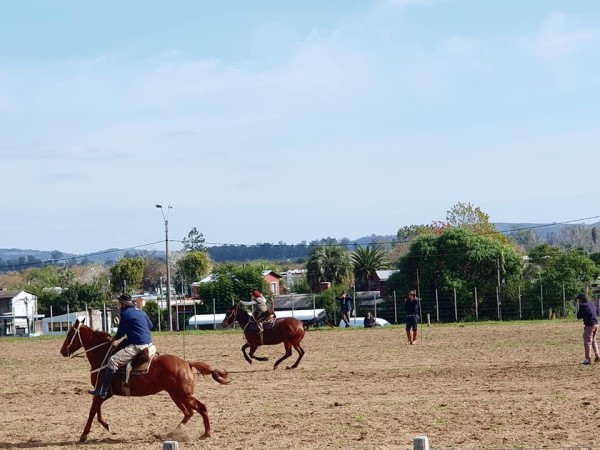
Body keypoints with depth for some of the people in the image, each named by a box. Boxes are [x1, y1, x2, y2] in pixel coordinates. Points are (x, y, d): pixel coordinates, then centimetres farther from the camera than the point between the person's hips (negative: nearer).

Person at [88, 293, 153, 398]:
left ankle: (103, 391, -21)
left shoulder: (126, 314, -9)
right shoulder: (141, 312, 17)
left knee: (113, 360, -16)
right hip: (148, 344, 10)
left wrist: (114, 338, 16)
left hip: (137, 346, -10)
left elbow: (120, 333, -4)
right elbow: (150, 326, 27)